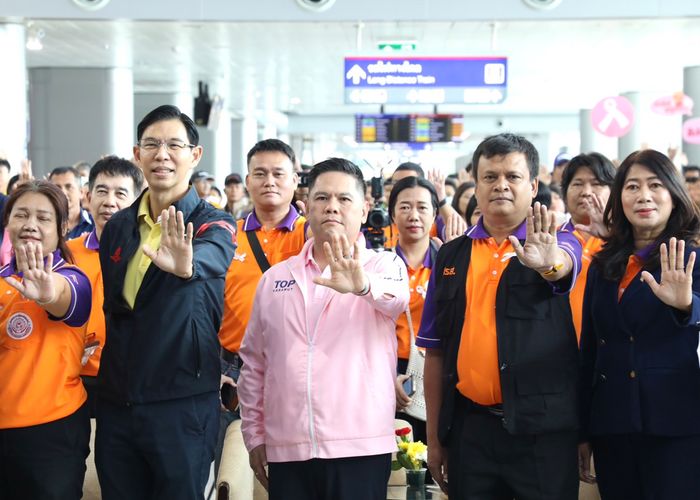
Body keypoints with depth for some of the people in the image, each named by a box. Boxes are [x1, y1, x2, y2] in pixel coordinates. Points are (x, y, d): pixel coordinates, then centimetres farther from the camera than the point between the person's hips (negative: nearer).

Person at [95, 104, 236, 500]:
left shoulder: (214, 225, -6)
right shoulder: (118, 227, 10)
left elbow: (210, 257, -30)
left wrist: (185, 266, -51)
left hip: (183, 403, -5)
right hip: (116, 403, 5)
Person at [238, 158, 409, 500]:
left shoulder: (383, 265, 2)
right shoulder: (275, 278, 12)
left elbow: (396, 296, -22)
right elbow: (254, 362, 15)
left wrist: (363, 285, -43)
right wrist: (254, 434, 11)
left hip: (360, 448, -3)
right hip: (286, 450, 3)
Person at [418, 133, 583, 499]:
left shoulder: (558, 243, 2)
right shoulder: (451, 257, 9)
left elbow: (563, 265, -24)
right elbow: (436, 350, 11)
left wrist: (547, 262, -47)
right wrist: (434, 438, 9)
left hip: (542, 428, -2)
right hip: (468, 427, 3)